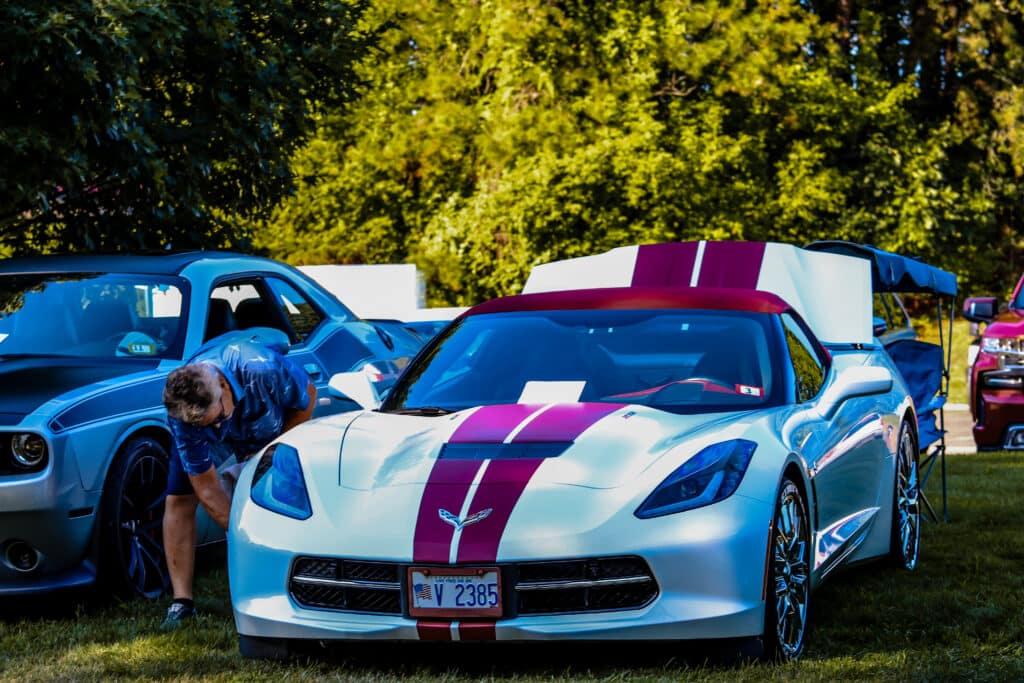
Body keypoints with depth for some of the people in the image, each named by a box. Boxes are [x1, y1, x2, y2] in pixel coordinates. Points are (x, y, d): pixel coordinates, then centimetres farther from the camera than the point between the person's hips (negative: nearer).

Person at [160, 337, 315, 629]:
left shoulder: (264, 370, -44)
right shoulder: (181, 417, -37)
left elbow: (307, 397, -20)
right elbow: (207, 489, -29)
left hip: (269, 429, 0)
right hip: (205, 441, 0)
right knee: (178, 500, -13)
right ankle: (182, 602, -8)